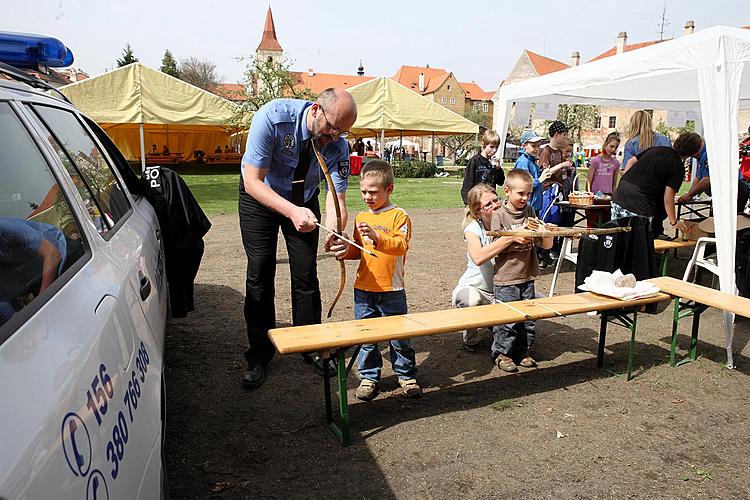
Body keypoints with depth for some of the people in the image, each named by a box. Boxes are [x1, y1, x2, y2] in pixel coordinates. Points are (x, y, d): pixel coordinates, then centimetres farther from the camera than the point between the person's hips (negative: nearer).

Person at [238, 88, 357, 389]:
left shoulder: (338, 146, -23)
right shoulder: (272, 117, -33)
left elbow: (337, 198, -25)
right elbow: (253, 181, -33)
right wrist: (291, 212, -48)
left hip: (304, 199, 2)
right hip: (260, 195, -2)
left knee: (306, 274, 1)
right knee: (260, 273, -4)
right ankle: (259, 355, 11)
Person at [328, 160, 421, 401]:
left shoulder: (398, 216, -7)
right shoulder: (361, 217, 10)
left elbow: (402, 245, -21)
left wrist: (376, 237, -34)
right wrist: (346, 250, -2)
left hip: (391, 290, -4)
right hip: (363, 288, 5)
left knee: (399, 336, 8)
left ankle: (406, 375, 26)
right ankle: (369, 378, 25)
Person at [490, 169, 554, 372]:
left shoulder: (530, 212, 8)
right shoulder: (499, 214, -5)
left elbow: (547, 245, 9)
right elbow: (494, 247, -7)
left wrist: (547, 233, -12)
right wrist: (513, 237, -19)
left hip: (527, 276, 5)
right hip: (506, 278, -5)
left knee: (528, 316, 11)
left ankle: (522, 352, 27)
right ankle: (501, 353, 16)